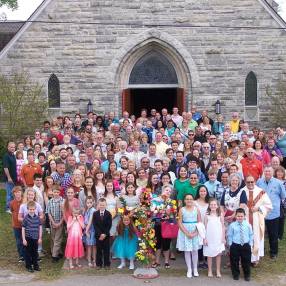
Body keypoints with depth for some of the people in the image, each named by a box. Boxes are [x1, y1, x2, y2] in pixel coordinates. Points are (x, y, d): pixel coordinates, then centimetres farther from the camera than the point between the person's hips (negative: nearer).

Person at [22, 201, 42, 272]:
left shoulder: (37, 218, -1)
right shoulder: (26, 218, -9)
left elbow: (40, 228, 6)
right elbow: (23, 229, -5)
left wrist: (40, 238, 5)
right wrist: (24, 239, -7)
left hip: (35, 238, 3)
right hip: (28, 238, -3)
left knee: (35, 252, 12)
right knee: (28, 252, 6)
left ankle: (35, 265, 24)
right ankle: (28, 266, 16)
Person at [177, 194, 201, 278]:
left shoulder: (196, 209, 1)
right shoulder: (182, 210, -1)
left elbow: (199, 222, -1)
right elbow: (180, 223, -5)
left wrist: (195, 233, -13)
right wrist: (187, 233, -13)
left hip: (195, 232, 1)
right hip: (185, 232, 0)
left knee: (195, 250, 5)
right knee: (187, 251, 4)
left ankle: (195, 269, 19)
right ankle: (189, 269, 13)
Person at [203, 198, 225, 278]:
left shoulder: (220, 216, 1)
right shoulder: (207, 216, -2)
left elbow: (223, 227, 4)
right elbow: (205, 227, 0)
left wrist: (223, 238, 1)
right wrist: (204, 238, -5)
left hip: (218, 238, 1)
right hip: (209, 238, -1)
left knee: (219, 254, 3)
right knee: (209, 254, 5)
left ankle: (218, 271, 12)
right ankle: (210, 271, 15)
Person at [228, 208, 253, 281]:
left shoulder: (248, 225, -4)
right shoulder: (232, 225, -9)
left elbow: (251, 235, 5)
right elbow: (229, 236, -1)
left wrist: (250, 244, 1)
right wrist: (231, 244, -4)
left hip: (246, 246, 1)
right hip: (235, 246, -1)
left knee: (246, 261, 10)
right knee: (234, 261, 8)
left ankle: (247, 275, 29)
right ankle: (236, 274, 29)